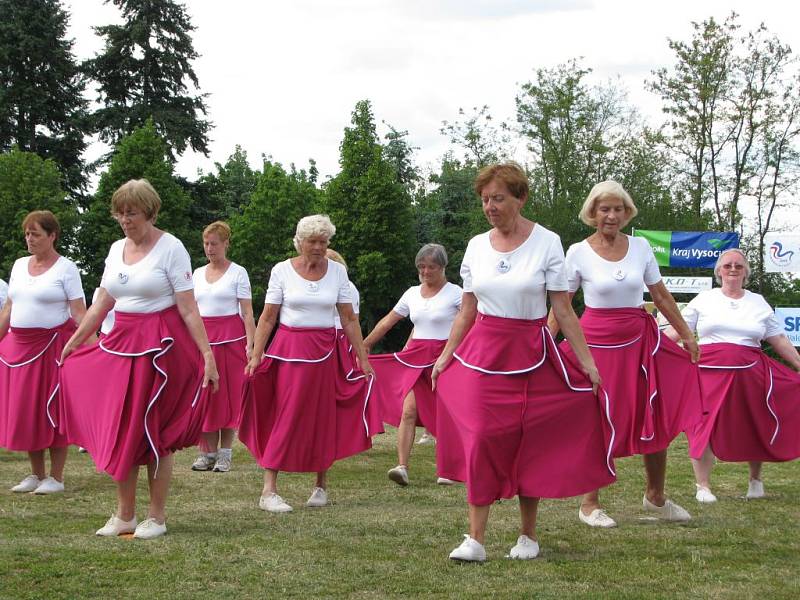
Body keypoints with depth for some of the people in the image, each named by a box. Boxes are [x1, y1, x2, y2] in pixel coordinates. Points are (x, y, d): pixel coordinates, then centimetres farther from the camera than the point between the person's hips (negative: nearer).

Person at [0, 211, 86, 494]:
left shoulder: (65, 268, -5)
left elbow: (79, 312, -10)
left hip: (52, 344, -6)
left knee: (52, 409, -2)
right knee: (24, 410, 7)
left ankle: (56, 478, 5)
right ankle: (36, 475, 18)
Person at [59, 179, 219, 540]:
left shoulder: (171, 247, -9)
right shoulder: (117, 249, 10)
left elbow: (188, 308, -12)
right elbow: (101, 305, 15)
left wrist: (207, 353, -17)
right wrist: (72, 343, 16)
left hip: (159, 347, -6)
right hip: (120, 344, 6)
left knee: (154, 432, 0)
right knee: (118, 430, 6)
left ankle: (156, 517, 11)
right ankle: (124, 515, 17)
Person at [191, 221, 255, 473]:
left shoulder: (238, 272, 0)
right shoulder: (197, 273, 13)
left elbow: (247, 312, -5)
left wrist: (250, 344, -14)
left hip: (230, 337, -4)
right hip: (203, 337, 4)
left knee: (229, 394, -2)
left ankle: (225, 453, 4)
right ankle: (208, 452, 7)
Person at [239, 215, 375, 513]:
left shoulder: (337, 271, 3)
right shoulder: (282, 271, -2)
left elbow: (349, 320, 4)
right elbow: (267, 318, -1)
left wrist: (363, 360, 1)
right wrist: (256, 355, -9)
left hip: (325, 353, 2)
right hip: (289, 351, -2)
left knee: (324, 418, 5)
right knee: (285, 417, -7)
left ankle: (321, 486, 20)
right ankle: (269, 491, -7)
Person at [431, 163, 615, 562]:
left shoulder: (546, 243, -5)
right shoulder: (476, 246, 5)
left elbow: (563, 310, -5)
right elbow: (467, 311, 12)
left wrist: (586, 360, -9)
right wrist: (446, 356, 9)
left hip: (530, 354, -2)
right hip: (482, 352, 2)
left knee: (530, 444, 4)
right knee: (480, 440, -7)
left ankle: (528, 536, 18)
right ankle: (475, 539, -5)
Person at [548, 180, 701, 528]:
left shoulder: (640, 247, 3)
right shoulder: (578, 253, -5)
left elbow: (661, 296, 11)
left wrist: (687, 336, 12)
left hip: (638, 341, 3)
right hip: (597, 343, -3)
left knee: (658, 419, 5)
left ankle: (655, 497, 23)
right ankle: (589, 503, 16)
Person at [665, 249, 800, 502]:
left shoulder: (758, 303, 13)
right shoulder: (704, 299, 8)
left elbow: (779, 340, 14)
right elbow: (677, 330, 6)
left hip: (748, 374, 2)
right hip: (710, 372, -2)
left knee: (754, 427, 7)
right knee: (704, 424, -8)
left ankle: (755, 480, 27)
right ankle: (702, 485, 1)